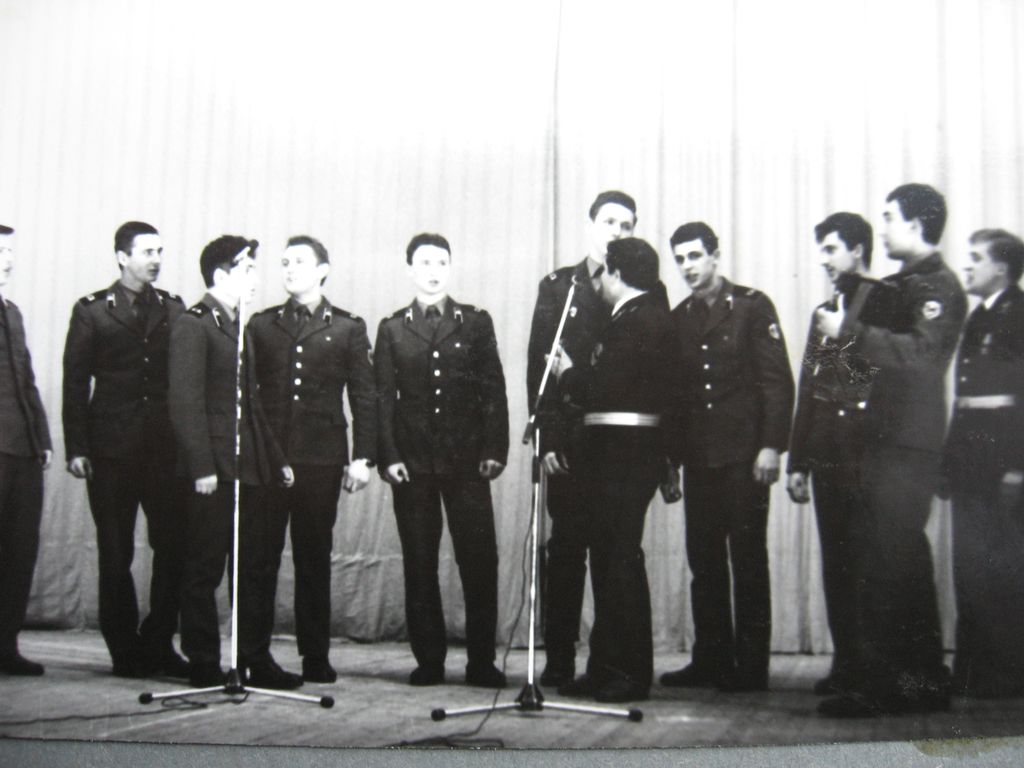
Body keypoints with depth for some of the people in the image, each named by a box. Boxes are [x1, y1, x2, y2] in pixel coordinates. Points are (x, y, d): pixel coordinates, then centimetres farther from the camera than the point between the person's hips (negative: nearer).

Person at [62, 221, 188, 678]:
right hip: (112, 450, -2)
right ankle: (125, 649, 16)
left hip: (165, 447, 2)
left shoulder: (173, 309, 9)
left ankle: (158, 644, 11)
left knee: (173, 548, -2)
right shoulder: (92, 311, 3)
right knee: (116, 554, 5)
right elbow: (75, 382, 1)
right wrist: (76, 448, -6)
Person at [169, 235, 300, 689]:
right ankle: (203, 665, 11)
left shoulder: (236, 327, 18)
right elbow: (186, 403, -15)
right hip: (213, 472, -9)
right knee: (204, 570, 2)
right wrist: (202, 468, -20)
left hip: (248, 467, 9)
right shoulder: (193, 325, -8)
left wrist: (276, 459, 18)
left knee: (260, 566, 10)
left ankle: (255, 661, 18)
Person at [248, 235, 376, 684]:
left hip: (321, 459, -1)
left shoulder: (347, 328, 8)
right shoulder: (262, 325, 13)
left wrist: (362, 457, -2)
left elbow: (364, 397, 6)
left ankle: (315, 658, 12)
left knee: (314, 560, 4)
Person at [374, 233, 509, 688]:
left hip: (467, 458, -1)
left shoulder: (476, 323, 9)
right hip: (413, 462, 1)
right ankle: (428, 659, 13)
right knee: (419, 564, 4)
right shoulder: (392, 329, 10)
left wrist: (494, 450, -4)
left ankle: (481, 661, 6)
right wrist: (388, 456, -4)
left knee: (479, 560, -3)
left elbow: (494, 390, 5)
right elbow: (383, 397, 6)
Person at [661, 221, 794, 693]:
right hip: (698, 456, 5)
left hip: (743, 454, -5)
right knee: (704, 562, 6)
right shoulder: (678, 318, 14)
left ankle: (751, 666, 5)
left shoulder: (752, 306, 0)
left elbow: (777, 379, -5)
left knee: (748, 560, -1)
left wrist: (770, 446, -13)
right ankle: (711, 661, 14)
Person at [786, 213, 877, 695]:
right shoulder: (823, 314, 18)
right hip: (829, 458, 6)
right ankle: (846, 664, 15)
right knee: (837, 563, 8)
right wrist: (798, 461, 14)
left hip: (869, 457, -6)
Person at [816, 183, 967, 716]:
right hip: (885, 439, 10)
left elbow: (917, 352, -25)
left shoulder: (938, 287, -10)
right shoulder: (899, 285, 18)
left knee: (885, 564, -10)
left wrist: (851, 330, -25)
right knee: (904, 561, 14)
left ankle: (879, 684, -5)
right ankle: (924, 679, 23)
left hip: (908, 446, -10)